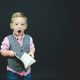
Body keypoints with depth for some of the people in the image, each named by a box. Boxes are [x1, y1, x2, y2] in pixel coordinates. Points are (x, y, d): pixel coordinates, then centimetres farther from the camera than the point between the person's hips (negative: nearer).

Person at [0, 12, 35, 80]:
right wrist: (9, 53, -25)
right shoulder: (8, 39, -11)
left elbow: (32, 48, 8)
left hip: (26, 69, 3)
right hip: (13, 71, -2)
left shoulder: (29, 38, -3)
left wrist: (31, 52, -13)